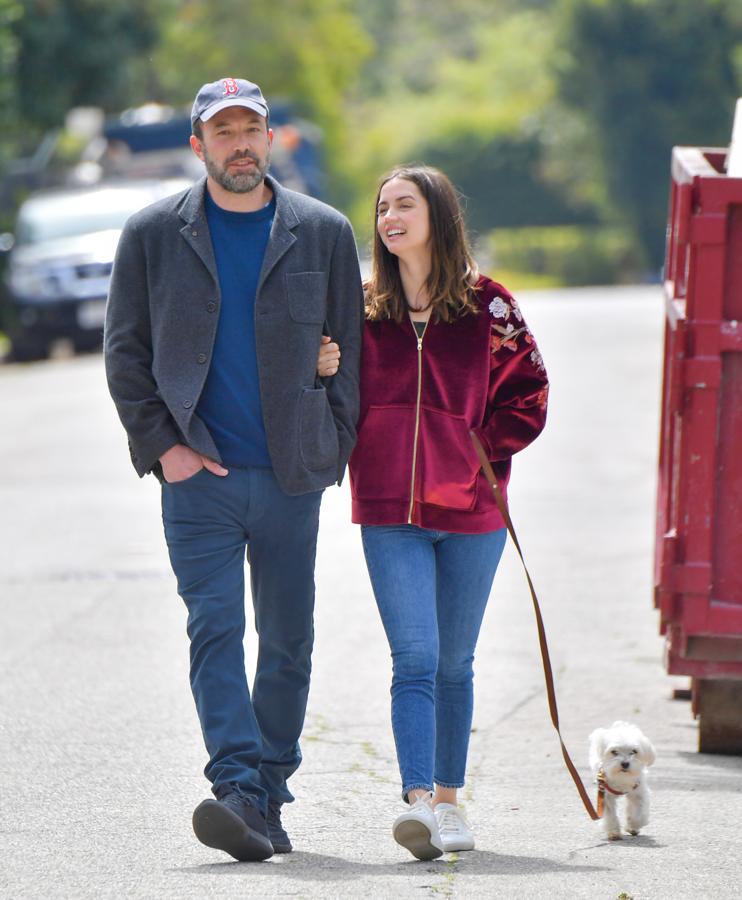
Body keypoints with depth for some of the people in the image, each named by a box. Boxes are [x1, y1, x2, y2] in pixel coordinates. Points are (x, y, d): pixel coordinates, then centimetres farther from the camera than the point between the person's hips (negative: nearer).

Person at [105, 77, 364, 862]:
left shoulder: (324, 234, 7)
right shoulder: (153, 235, 5)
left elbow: (348, 353, 11)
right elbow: (126, 353, 8)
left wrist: (333, 449, 2)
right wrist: (161, 444, -2)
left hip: (291, 475, 1)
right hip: (199, 475, -1)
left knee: (288, 642, 6)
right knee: (215, 631, -14)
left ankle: (268, 793, 17)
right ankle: (239, 791, -22)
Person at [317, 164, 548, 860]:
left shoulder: (487, 306, 2)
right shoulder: (363, 309, 6)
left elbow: (526, 396, 6)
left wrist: (480, 455, -5)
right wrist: (323, 374, -7)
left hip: (470, 511, 0)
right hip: (390, 513, 0)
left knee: (454, 665, 10)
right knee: (415, 659, -12)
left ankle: (448, 800, 22)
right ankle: (420, 802, -20)